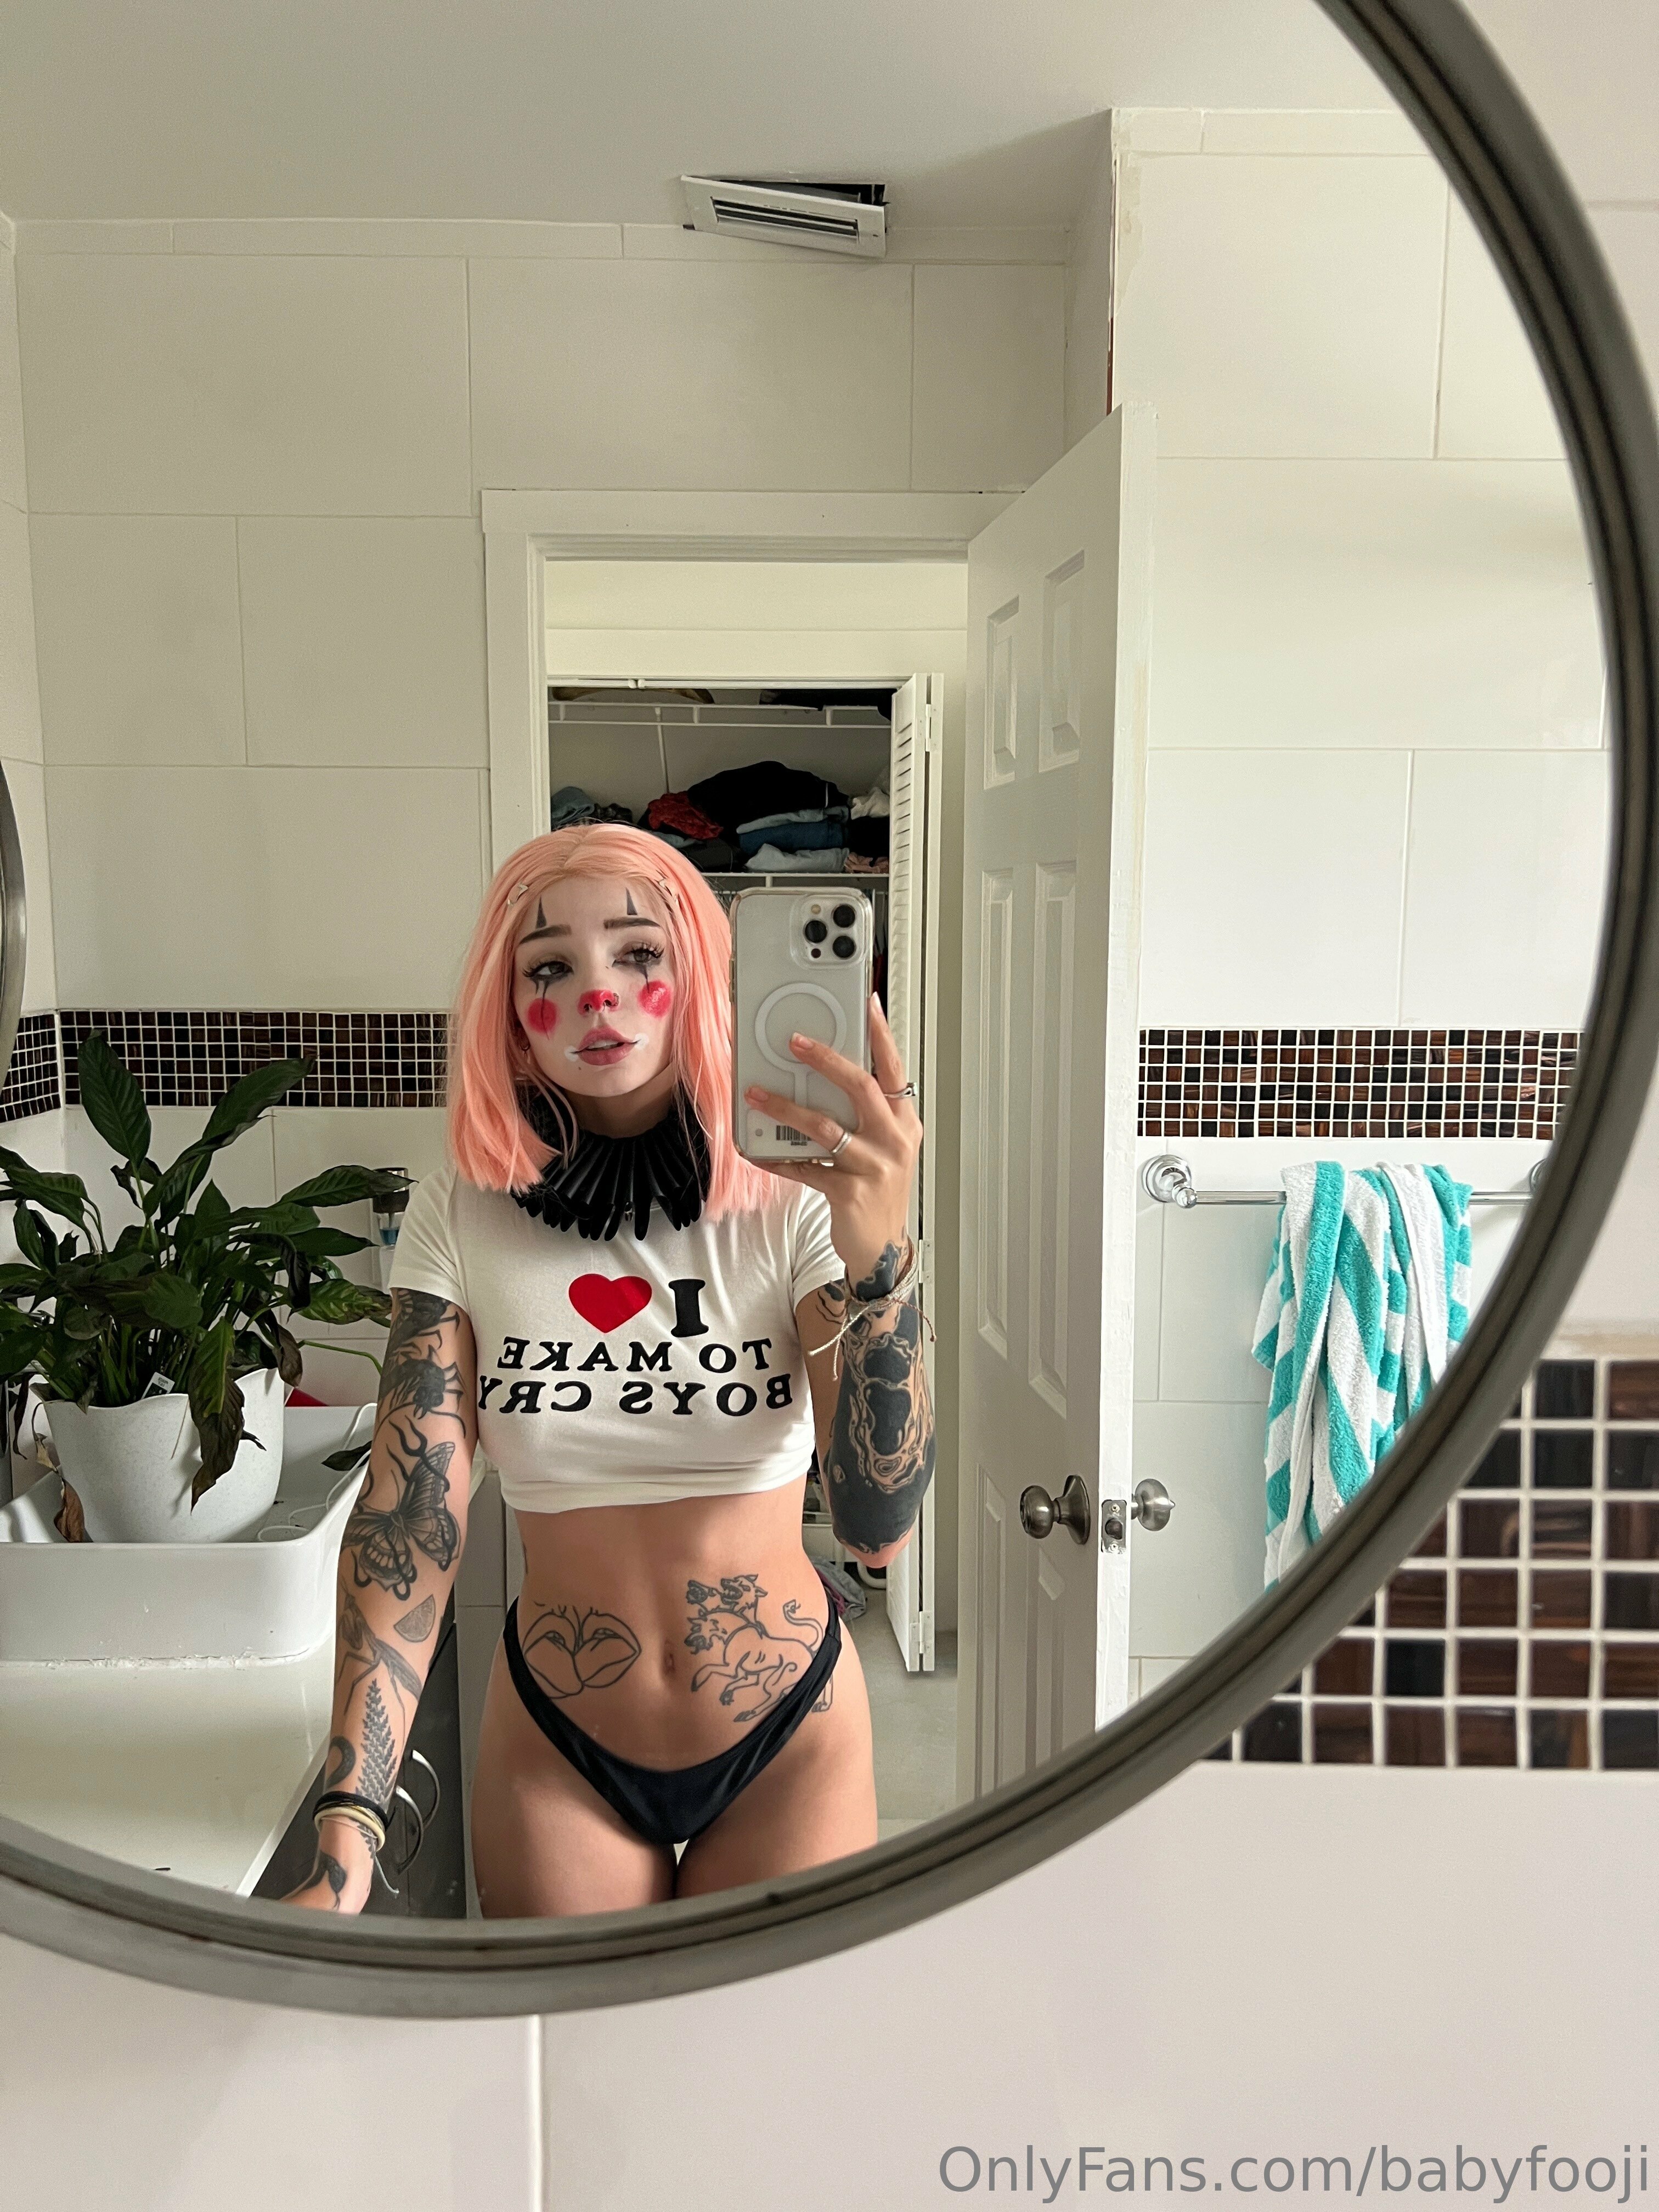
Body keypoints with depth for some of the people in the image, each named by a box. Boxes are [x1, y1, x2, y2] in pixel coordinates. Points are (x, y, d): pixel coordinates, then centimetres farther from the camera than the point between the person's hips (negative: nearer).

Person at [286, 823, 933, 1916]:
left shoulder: (792, 1200, -14)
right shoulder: (460, 1219, -10)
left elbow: (879, 1527, -23)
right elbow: (410, 1525, -13)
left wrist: (879, 1251, -38)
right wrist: (346, 1843, -23)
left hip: (789, 1740, 0)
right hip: (555, 1753, 1)